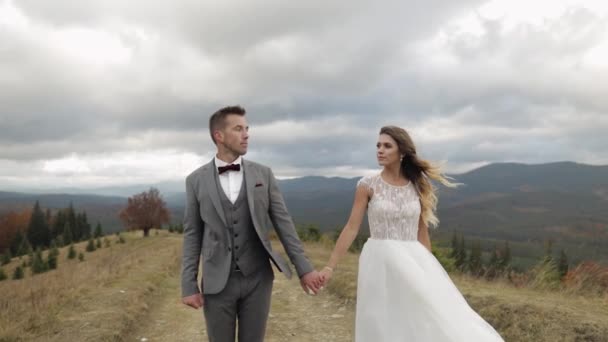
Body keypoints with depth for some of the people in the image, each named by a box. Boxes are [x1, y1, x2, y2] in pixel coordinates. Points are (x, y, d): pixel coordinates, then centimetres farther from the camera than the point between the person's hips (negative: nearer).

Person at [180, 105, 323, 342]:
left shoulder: (263, 174, 1)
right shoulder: (196, 180, -1)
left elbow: (283, 222, 2)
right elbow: (192, 234, 0)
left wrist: (303, 268, -1)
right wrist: (188, 286, -4)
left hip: (257, 278, 1)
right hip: (217, 281, 0)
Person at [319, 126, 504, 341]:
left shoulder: (418, 187, 5)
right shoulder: (367, 186, -3)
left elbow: (422, 233, 10)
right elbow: (351, 228, -3)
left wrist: (428, 268, 11)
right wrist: (330, 267, -7)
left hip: (413, 263, 3)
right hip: (380, 263, -2)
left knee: (429, 322, 0)